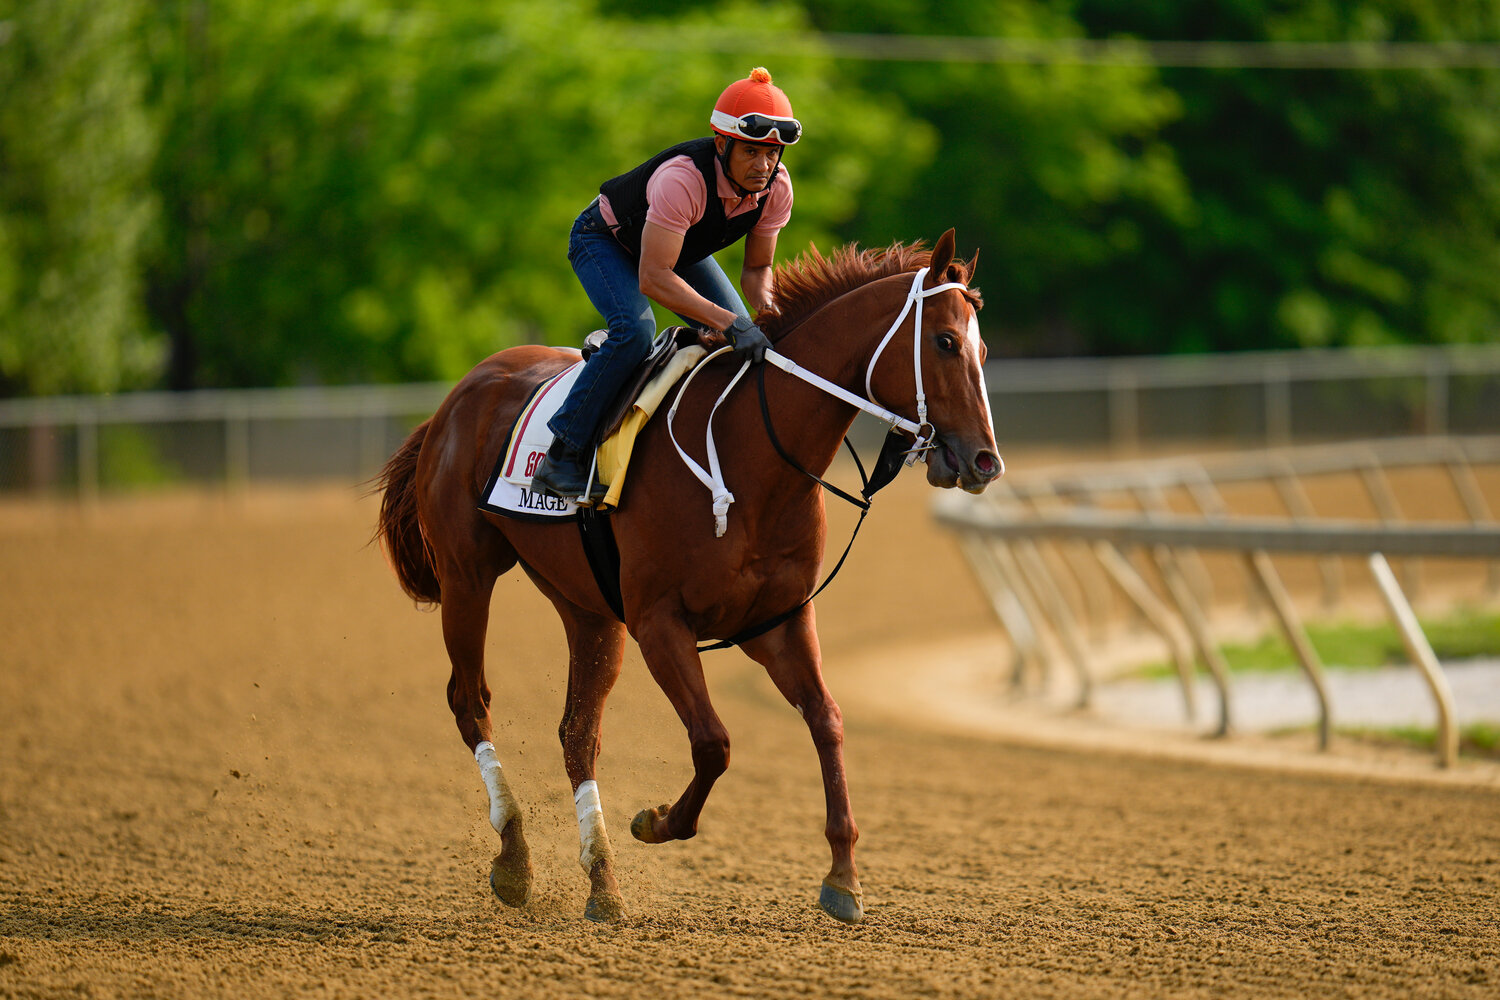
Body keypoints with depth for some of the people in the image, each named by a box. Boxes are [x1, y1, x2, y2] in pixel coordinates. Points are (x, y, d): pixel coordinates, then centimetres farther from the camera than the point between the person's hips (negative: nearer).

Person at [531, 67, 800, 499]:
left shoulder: (776, 185, -22)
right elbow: (652, 278, -45)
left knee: (746, 336, -7)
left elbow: (757, 268, -8)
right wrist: (727, 323, -51)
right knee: (635, 330, -31)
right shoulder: (683, 180, -43)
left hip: (681, 247, 7)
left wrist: (767, 312, -30)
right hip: (606, 242, -7)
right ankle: (563, 455, -24)